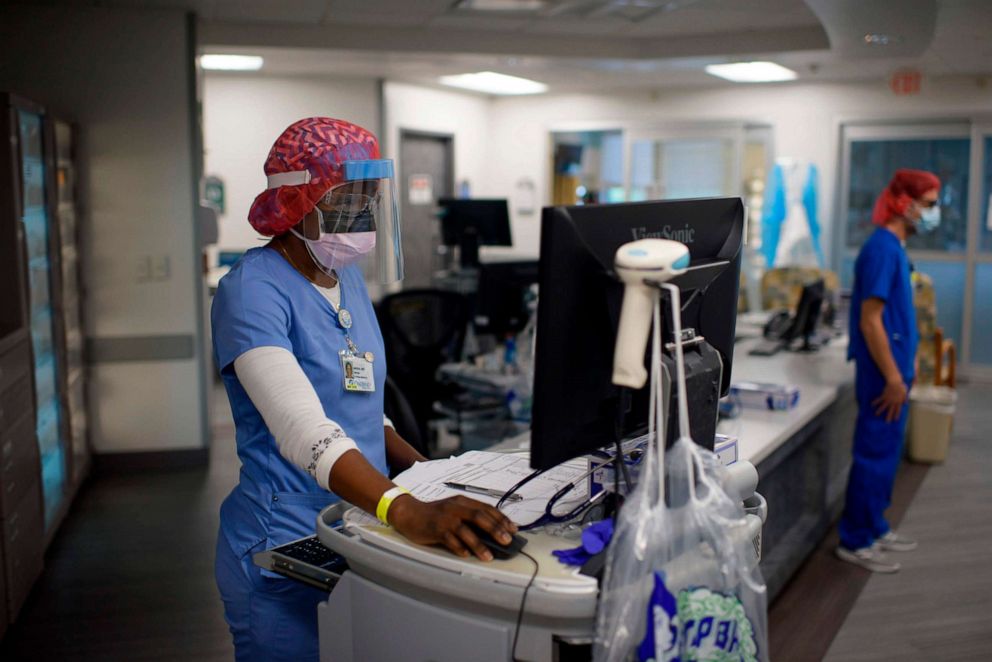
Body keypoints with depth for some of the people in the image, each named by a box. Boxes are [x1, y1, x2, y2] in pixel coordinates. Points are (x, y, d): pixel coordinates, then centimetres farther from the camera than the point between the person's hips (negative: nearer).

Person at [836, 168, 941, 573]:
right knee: (875, 455, -2)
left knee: (887, 453, 17)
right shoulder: (882, 249, -18)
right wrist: (894, 378, -20)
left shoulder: (895, 247, 11)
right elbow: (870, 320, -22)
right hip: (883, 373, -10)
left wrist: (905, 368, 19)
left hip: (894, 368, 10)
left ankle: (874, 528, 29)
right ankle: (855, 542, 9)